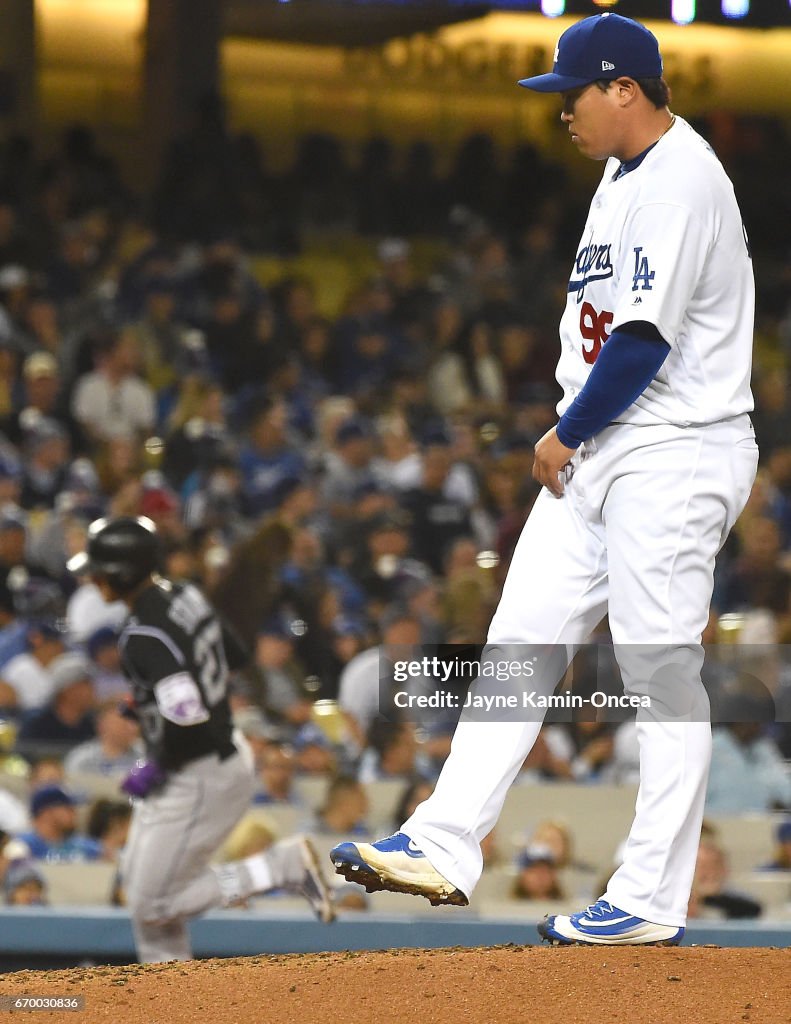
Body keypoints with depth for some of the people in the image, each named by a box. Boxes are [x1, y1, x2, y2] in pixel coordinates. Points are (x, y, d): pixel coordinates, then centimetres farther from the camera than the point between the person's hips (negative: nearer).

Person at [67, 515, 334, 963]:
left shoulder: (145, 636, -27)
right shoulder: (186, 596, 1)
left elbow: (188, 723, -33)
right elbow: (236, 655, 16)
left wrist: (154, 770, -17)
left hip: (197, 778, -10)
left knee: (153, 904, 0)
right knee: (140, 882, 20)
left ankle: (284, 866, -1)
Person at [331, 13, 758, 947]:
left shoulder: (681, 181, -17)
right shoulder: (624, 172, 16)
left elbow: (645, 341, -22)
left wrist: (564, 434, -10)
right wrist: (569, 438, 9)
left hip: (673, 457, -10)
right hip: (594, 451, 10)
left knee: (663, 677, -5)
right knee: (521, 641, 5)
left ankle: (651, 903, -1)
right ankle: (445, 848, 5)